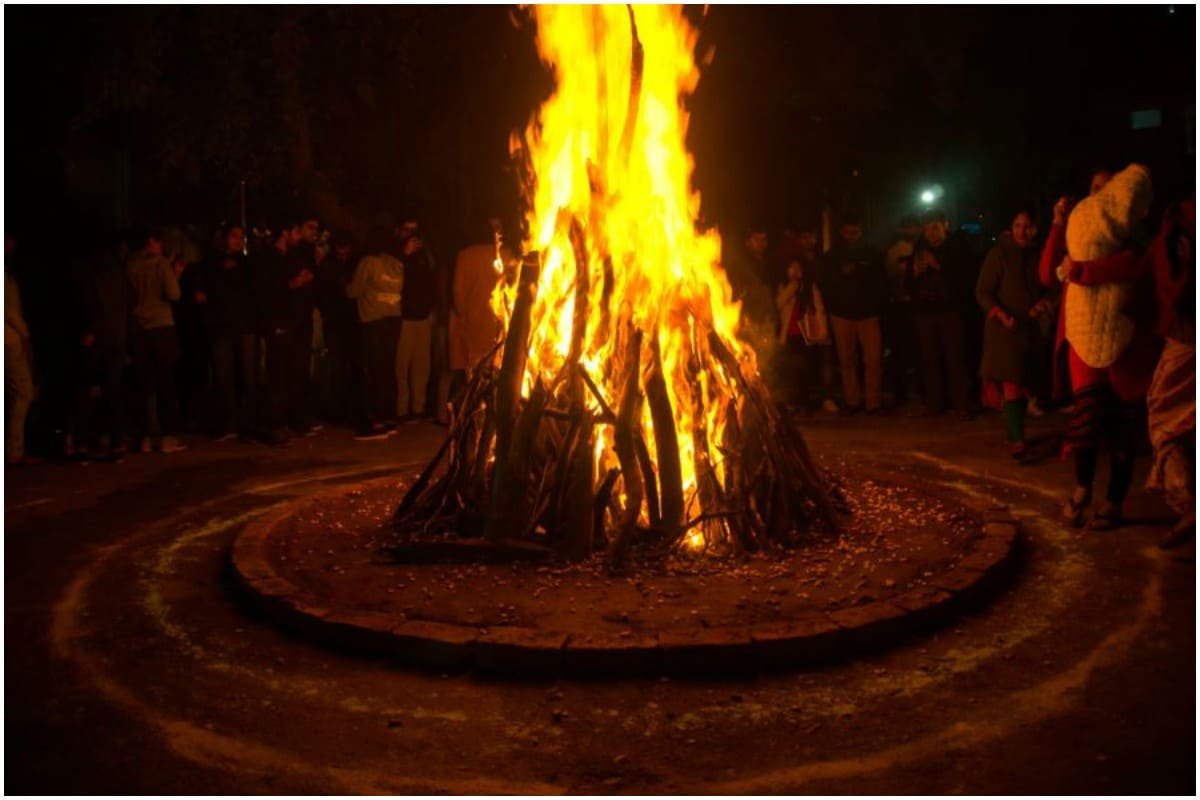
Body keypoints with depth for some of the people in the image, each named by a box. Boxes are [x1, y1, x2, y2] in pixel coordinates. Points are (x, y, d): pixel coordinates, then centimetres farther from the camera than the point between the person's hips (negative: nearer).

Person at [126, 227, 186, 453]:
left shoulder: (130, 265, 5)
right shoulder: (161, 263, -5)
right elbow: (173, 294, -10)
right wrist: (175, 275, 5)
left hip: (139, 330, 4)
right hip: (162, 326, -4)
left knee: (147, 385, 8)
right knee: (166, 383, 2)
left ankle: (148, 437, 7)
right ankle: (166, 436, -1)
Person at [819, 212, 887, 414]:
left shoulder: (873, 255, 10)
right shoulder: (832, 257, 10)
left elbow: (881, 284, 12)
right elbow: (823, 284, 7)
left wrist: (878, 307, 1)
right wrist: (841, 274, -8)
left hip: (868, 314, -1)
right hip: (842, 315, 1)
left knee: (874, 360, -10)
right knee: (847, 361, 2)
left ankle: (874, 403, -6)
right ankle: (852, 401, 9)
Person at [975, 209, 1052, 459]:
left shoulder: (1037, 257, 9)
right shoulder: (998, 254, -5)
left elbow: (1045, 289, 19)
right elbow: (982, 292, -7)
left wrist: (1043, 304, -3)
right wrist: (1001, 314, -20)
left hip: (1029, 329, 5)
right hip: (1003, 329, -5)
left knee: (1021, 384, 6)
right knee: (1011, 385, -12)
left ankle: (1014, 433, 16)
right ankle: (1016, 440, -15)